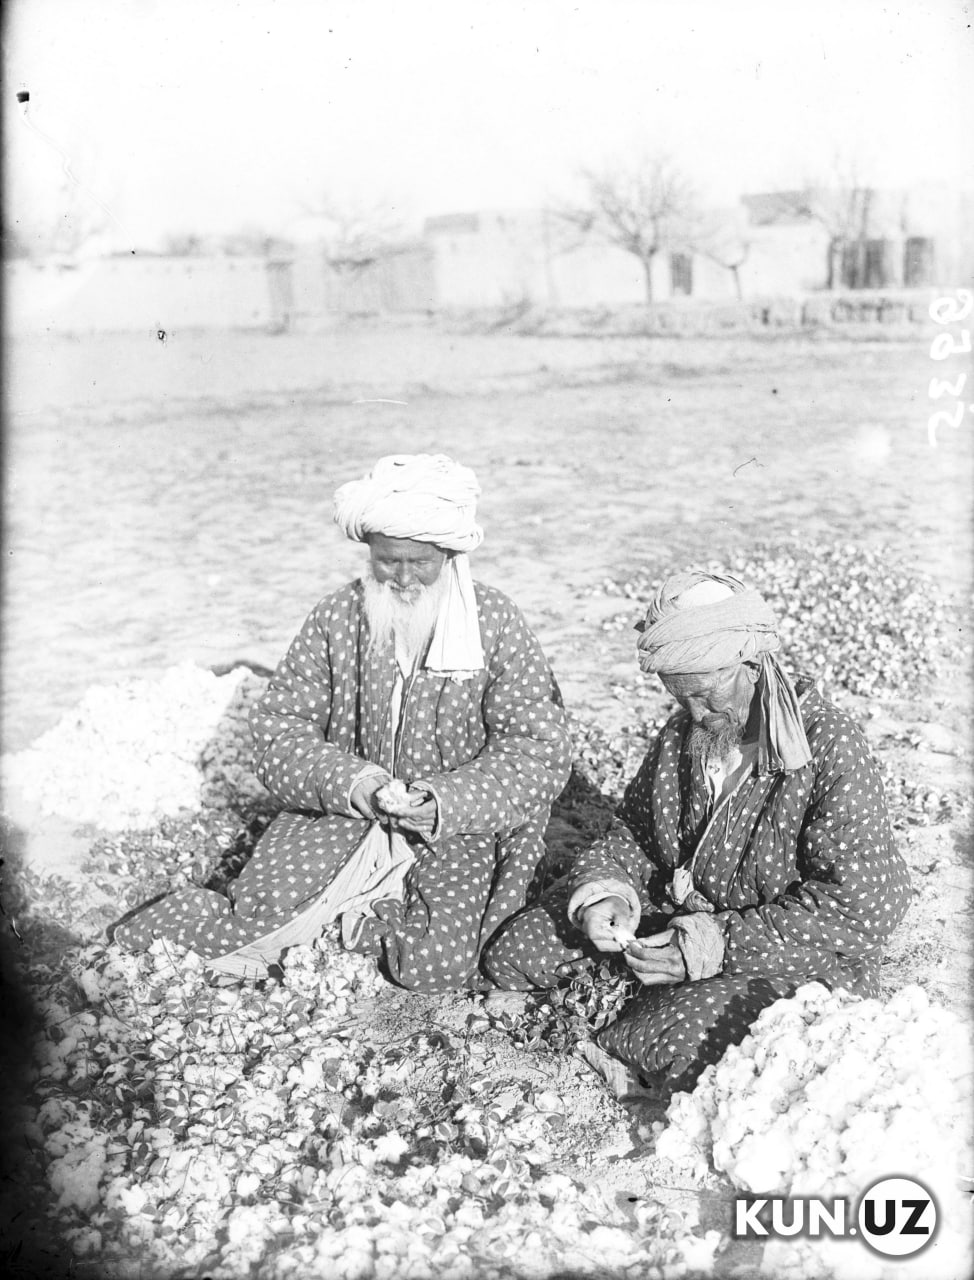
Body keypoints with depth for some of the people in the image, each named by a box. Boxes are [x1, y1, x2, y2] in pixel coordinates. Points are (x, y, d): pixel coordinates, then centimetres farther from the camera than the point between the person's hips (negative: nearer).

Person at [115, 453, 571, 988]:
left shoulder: (496, 623, -7)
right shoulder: (335, 618, -2)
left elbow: (539, 753, -10)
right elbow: (280, 730, -4)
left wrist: (442, 802, -25)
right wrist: (352, 782, -24)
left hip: (460, 824, 0)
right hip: (342, 810, 1)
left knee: (437, 967, -20)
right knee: (265, 908, -21)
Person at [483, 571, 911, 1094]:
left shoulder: (831, 750, -22)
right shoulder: (683, 734, 0)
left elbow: (864, 906, -24)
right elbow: (631, 833, 10)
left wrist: (724, 943, -28)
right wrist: (601, 892, -13)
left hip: (798, 958, -6)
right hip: (677, 913, 7)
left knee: (691, 1052, -34)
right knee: (514, 956, 1)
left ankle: (620, 1042, -1)